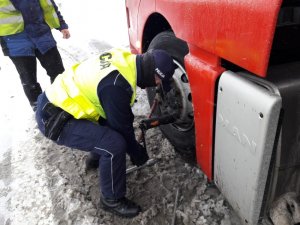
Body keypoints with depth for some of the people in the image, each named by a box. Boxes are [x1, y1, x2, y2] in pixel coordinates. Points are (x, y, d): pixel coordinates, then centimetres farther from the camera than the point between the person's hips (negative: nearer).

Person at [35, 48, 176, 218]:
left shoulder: (125, 60, -2)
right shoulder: (116, 85, -30)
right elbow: (121, 127, -16)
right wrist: (137, 153, 1)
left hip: (58, 99, 9)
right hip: (53, 117, -9)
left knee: (111, 115, 19)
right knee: (114, 145, -20)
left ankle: (98, 157, 38)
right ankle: (112, 200, 4)